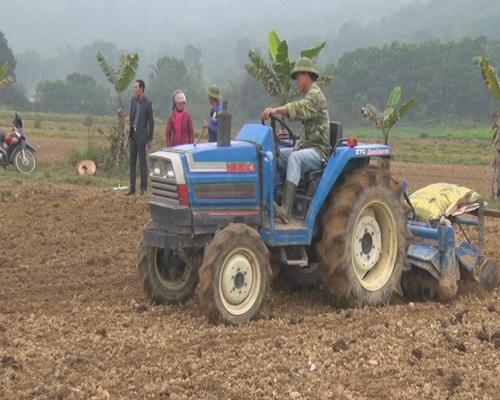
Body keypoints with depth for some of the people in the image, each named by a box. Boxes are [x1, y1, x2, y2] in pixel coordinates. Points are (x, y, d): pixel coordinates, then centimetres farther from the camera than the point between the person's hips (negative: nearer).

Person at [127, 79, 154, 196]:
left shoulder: (147, 103, -10)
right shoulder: (133, 100, 9)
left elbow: (151, 122, -7)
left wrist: (149, 139, -7)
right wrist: (130, 133, 13)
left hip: (141, 134, -6)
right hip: (133, 134, 6)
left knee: (142, 161, -2)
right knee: (132, 161, 8)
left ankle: (143, 187, 5)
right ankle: (132, 187, 14)